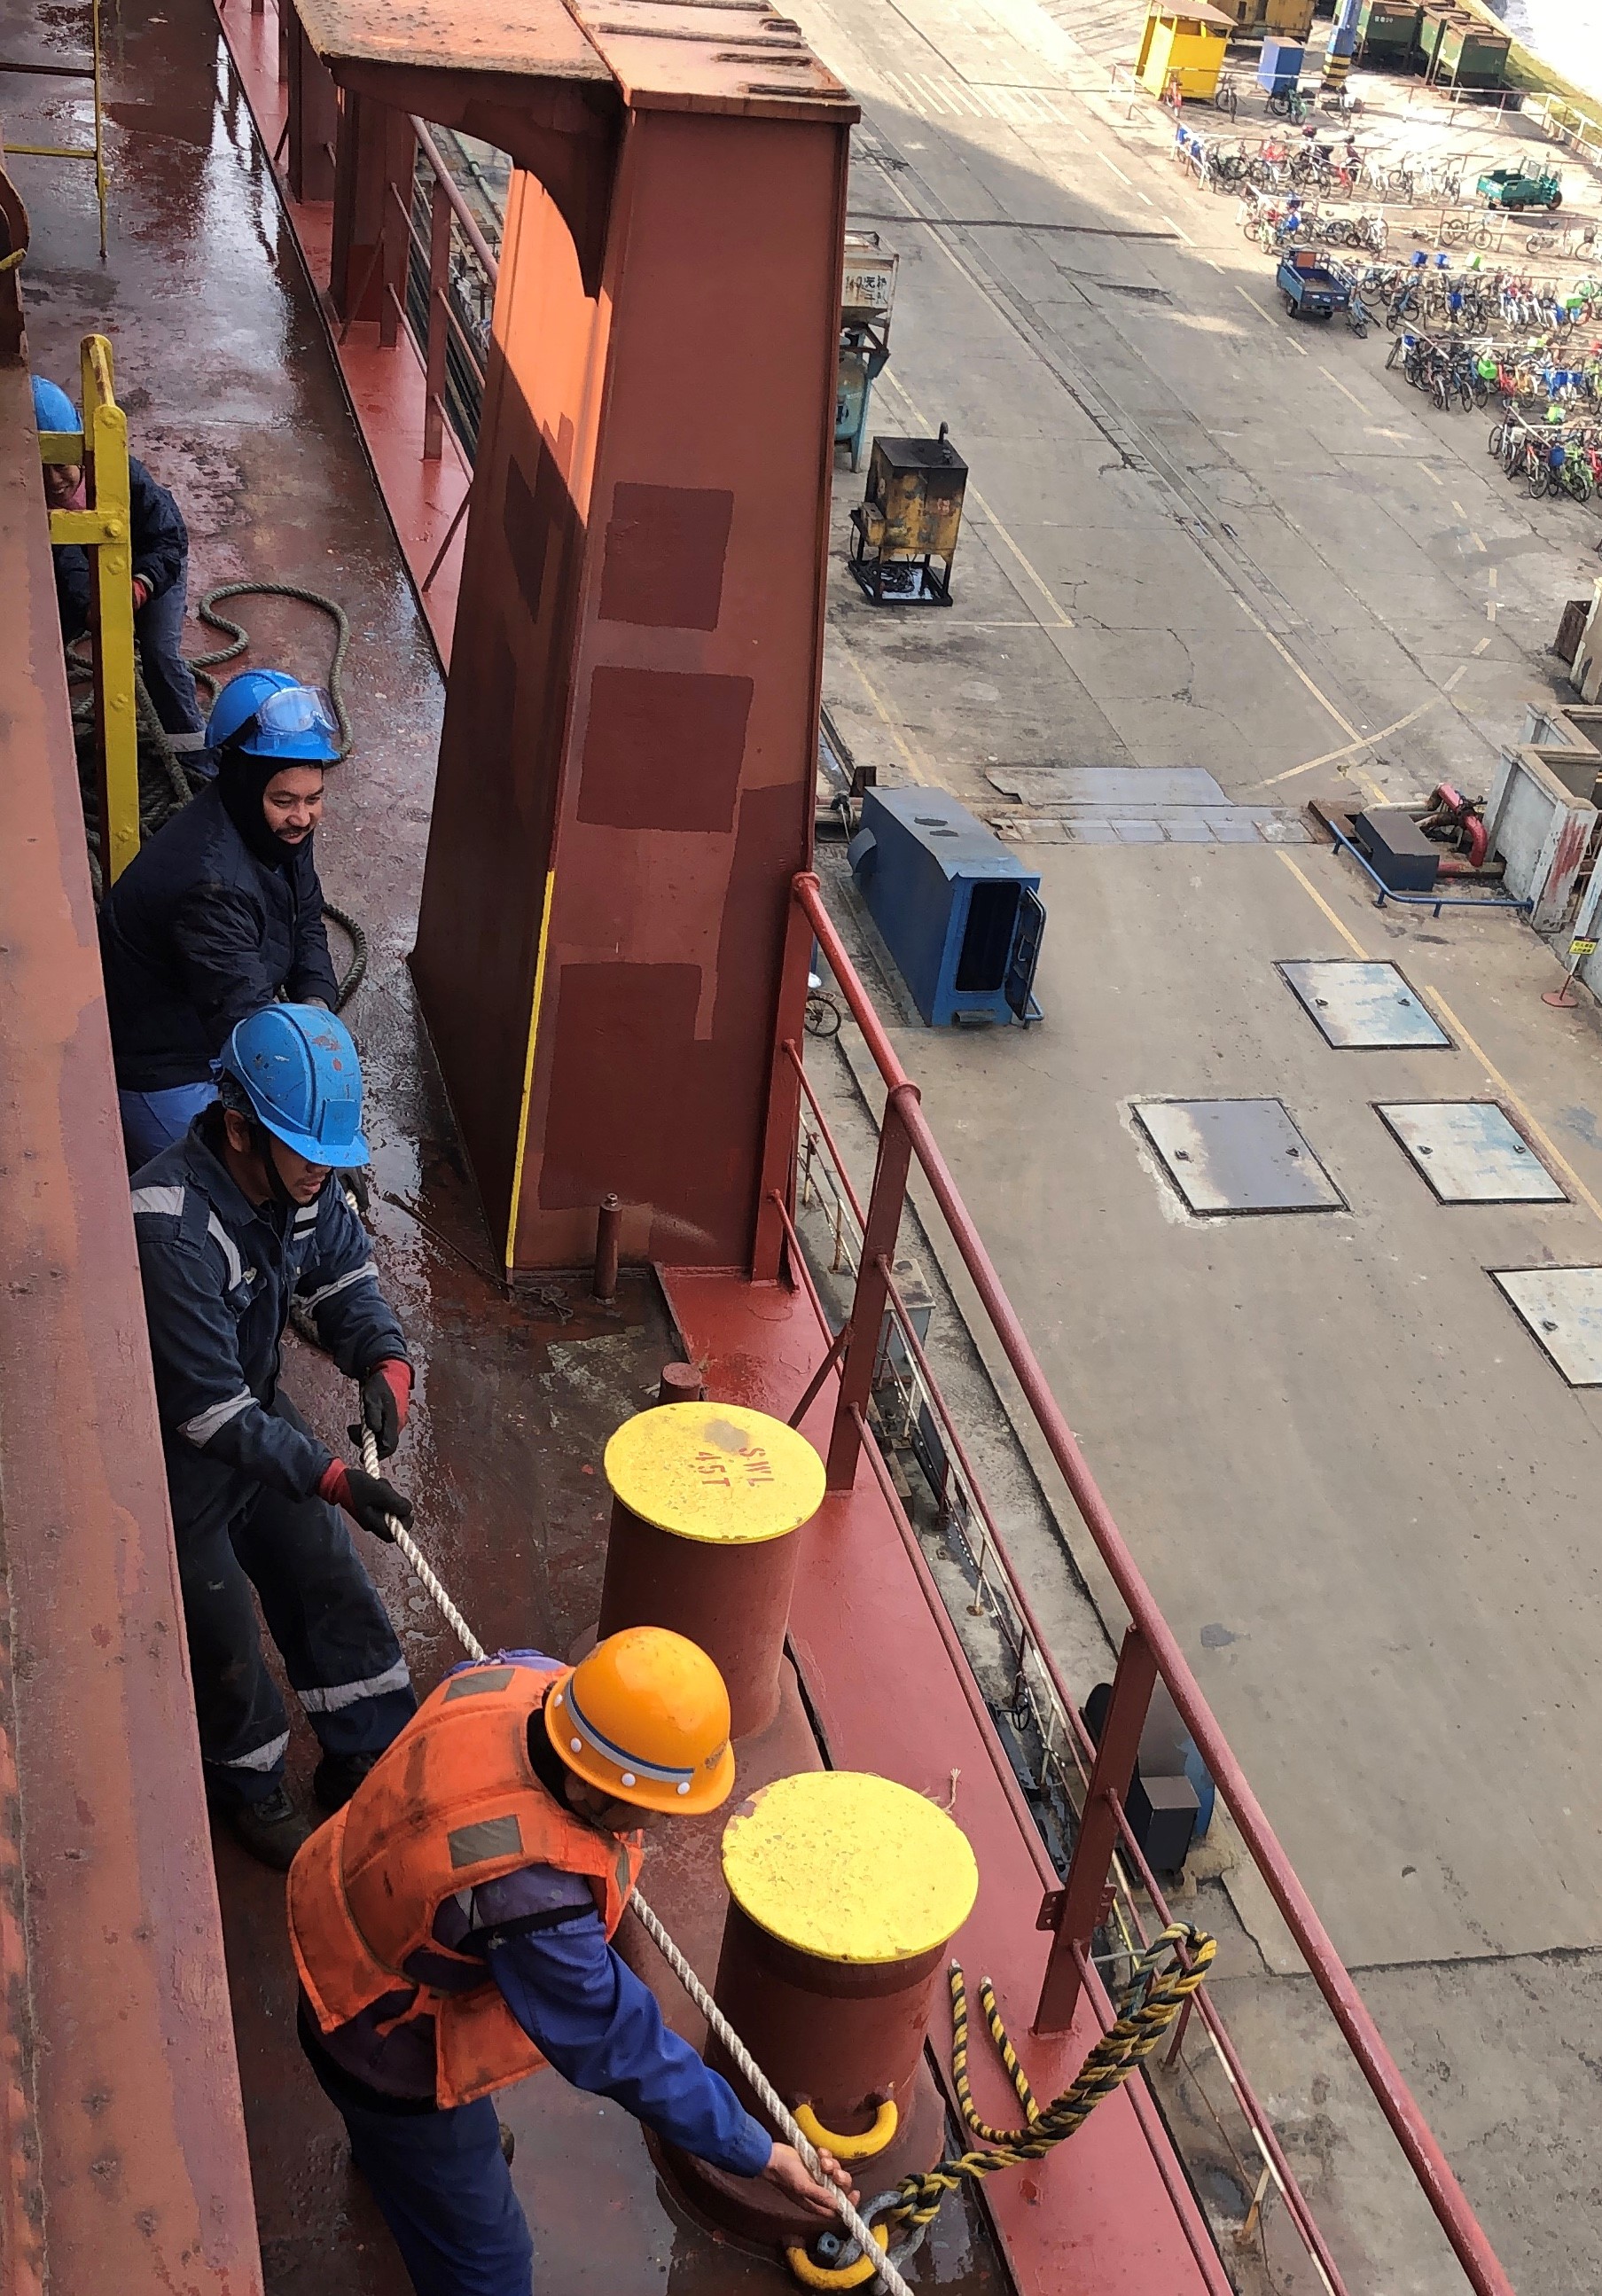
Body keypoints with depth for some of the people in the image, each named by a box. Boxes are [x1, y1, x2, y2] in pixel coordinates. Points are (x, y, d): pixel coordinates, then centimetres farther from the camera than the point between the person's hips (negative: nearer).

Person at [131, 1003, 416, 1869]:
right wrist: (333, 1477, -35)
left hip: (257, 1412, 7)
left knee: (326, 1574, 15)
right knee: (220, 1634, 11)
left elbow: (343, 1279, 0)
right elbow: (210, 1410, -35)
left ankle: (368, 1754, 35)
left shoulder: (303, 1179, -14)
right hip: (173, 1452, -7)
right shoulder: (171, 1229, -38)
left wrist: (384, 1362, -21)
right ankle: (247, 1787, 37)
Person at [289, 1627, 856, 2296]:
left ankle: (383, 2154, 73)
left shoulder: (523, 1680, -26)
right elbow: (618, 2048, -32)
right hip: (393, 2049, -8)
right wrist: (759, 2156, -21)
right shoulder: (530, 1896, -45)